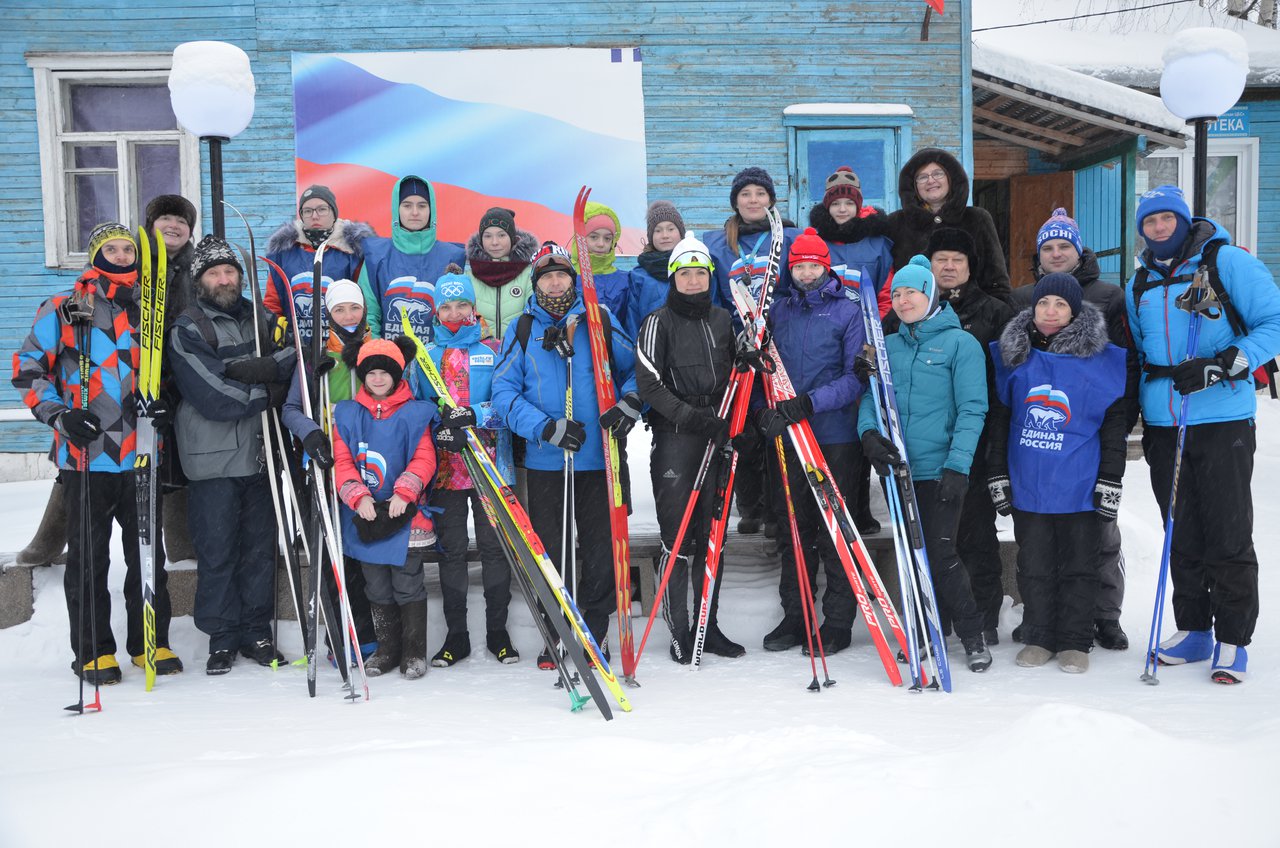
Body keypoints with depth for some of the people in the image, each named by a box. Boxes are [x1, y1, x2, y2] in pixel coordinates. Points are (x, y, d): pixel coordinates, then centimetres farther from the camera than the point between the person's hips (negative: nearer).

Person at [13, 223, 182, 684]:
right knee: (88, 558, 3)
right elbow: (28, 369, 4)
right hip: (85, 455, -3)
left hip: (141, 454, 3)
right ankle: (93, 651, 13)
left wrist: (162, 403, 2)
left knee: (148, 553, 7)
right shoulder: (62, 309, 4)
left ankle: (151, 642, 18)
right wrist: (60, 414, -10)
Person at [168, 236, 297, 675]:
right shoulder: (186, 331, -2)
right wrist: (267, 392, -9)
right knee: (217, 551, 2)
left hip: (259, 453, 4)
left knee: (260, 547, 9)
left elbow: (295, 355, -3)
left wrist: (260, 367, -20)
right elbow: (213, 398, -13)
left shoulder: (262, 320, 12)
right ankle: (222, 637, 14)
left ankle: (256, 630, 20)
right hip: (212, 458, -4)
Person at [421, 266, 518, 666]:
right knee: (451, 550, 6)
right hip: (445, 465, 2)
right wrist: (442, 429, -12)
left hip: (490, 463, -2)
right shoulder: (427, 356, 10)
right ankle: (456, 635, 17)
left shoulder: (493, 349, 4)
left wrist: (474, 415, -23)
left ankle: (498, 631, 15)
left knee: (494, 545, 3)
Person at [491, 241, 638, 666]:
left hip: (599, 457, 0)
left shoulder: (600, 320, 4)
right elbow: (504, 392, -5)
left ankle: (595, 634, 21)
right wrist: (548, 428, -18)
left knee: (601, 549, 5)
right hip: (544, 460, 0)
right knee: (548, 551, 7)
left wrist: (629, 404, -10)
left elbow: (635, 369, 10)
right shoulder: (522, 330, 3)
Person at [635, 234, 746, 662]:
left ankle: (708, 626, 19)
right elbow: (648, 384, -8)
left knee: (712, 536, 9)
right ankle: (679, 631, 6)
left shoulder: (722, 319, 14)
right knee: (678, 538, -4)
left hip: (715, 436, 5)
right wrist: (687, 415, -18)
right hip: (674, 437, -5)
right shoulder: (659, 322, -2)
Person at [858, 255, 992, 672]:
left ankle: (972, 635, 10)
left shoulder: (960, 343, -2)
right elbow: (871, 396, 10)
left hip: (940, 469, -5)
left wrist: (957, 465, -17)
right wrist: (869, 431, -12)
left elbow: (972, 410, -8)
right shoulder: (888, 347, 13)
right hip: (897, 468, 5)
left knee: (940, 554, -8)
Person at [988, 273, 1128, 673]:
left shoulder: (1102, 359, -2)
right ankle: (1038, 638, 21)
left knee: (1078, 566, 8)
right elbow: (998, 419, 9)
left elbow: (1114, 424, -1)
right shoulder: (1013, 356, 4)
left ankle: (1075, 642, 19)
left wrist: (1110, 481, -4)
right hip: (1027, 485, 2)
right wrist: (997, 474, 5)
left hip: (1080, 487, -2)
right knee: (1034, 566, 10)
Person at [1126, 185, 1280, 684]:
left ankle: (1233, 641, 8)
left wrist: (1226, 365, -19)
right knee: (1182, 536, 10)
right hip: (1163, 427, 5)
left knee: (1229, 537, -1)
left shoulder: (1228, 262, -2)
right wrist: (1140, 417, 17)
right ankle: (1194, 630, 22)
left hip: (1223, 422, -5)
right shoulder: (1139, 284, 15)